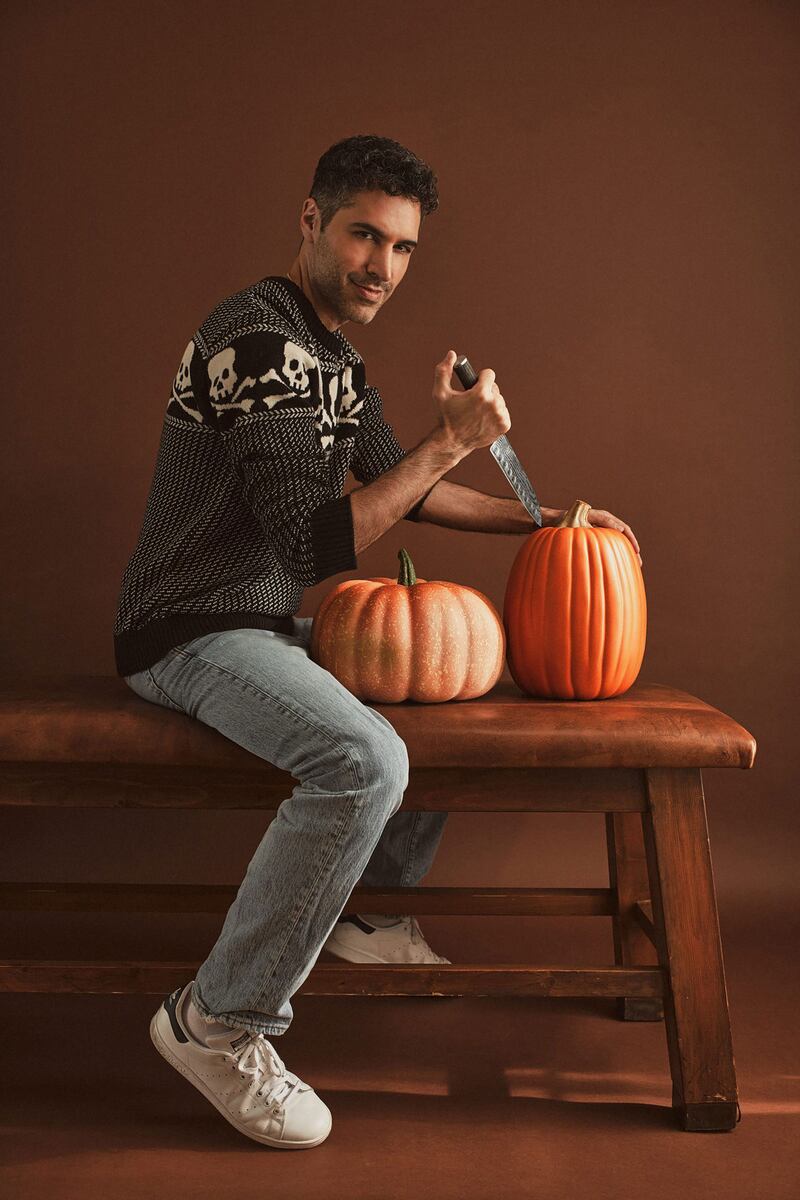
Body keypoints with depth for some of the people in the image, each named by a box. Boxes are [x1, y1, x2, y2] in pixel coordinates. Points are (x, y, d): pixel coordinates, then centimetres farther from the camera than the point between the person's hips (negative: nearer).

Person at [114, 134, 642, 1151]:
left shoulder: (335, 353, 13)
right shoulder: (257, 337, -20)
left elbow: (398, 487, 22)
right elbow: (318, 543, -27)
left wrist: (543, 520, 15)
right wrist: (452, 440, -24)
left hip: (268, 627, 10)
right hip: (191, 635, -10)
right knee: (366, 758, -33)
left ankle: (373, 910, 27)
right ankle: (218, 1022, -17)